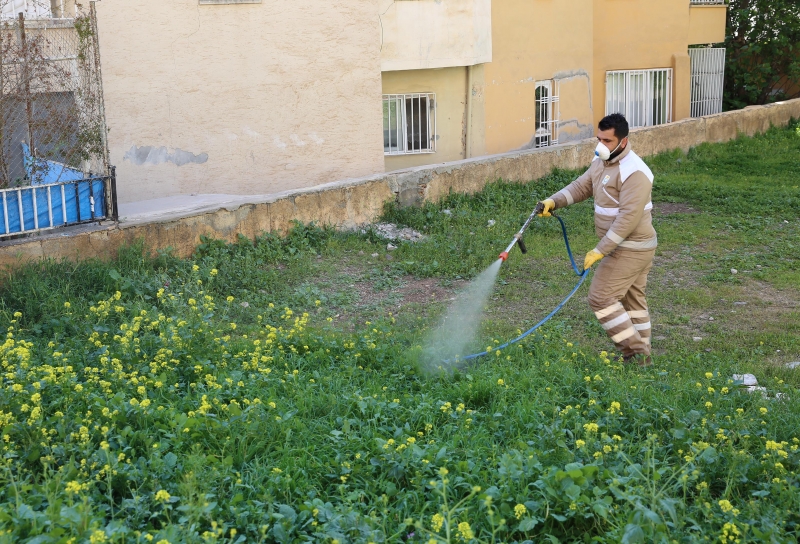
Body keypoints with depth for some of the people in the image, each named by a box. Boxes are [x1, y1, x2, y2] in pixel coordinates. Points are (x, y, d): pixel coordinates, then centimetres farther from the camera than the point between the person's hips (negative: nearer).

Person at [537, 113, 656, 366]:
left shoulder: (634, 172, -25)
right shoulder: (602, 162, 6)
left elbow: (628, 217, -29)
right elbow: (581, 186, 11)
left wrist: (600, 250, -28)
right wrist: (554, 201, -7)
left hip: (630, 248, -10)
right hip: (632, 247, 10)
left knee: (601, 297, -9)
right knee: (631, 298, 17)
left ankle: (635, 352, -1)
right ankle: (641, 355, 27)